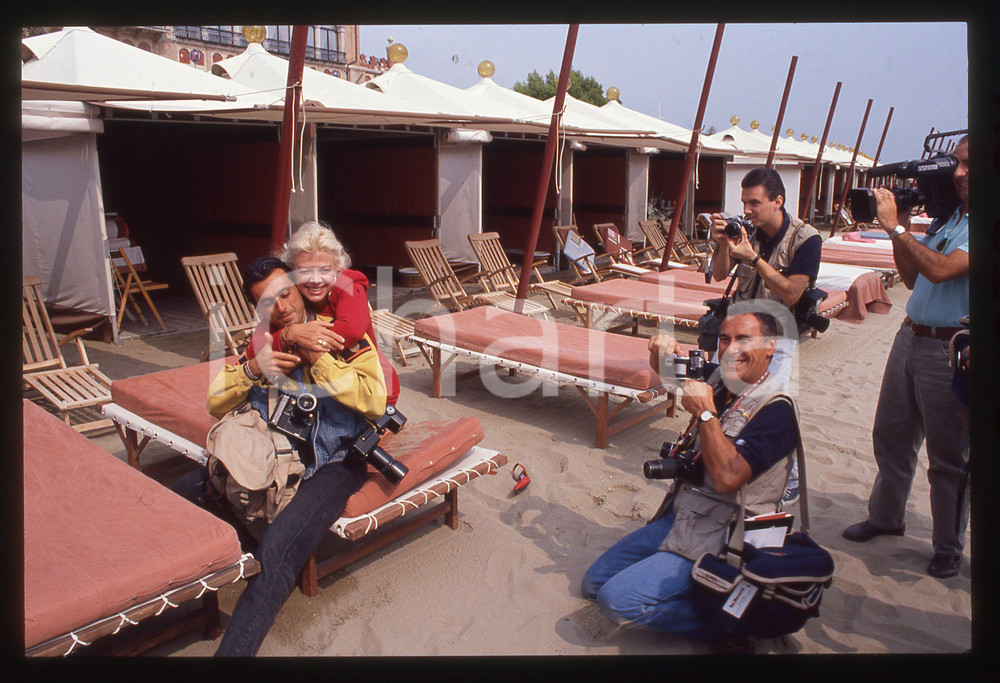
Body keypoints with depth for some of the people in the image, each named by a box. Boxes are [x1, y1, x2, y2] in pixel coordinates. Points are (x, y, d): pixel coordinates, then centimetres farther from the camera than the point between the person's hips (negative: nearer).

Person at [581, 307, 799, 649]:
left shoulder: (776, 410, -19)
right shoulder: (718, 379, 3)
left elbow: (728, 477, -30)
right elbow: (665, 369, 22)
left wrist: (705, 412, -23)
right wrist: (664, 349, -2)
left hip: (716, 539, -8)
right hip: (678, 516, 9)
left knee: (618, 599, -20)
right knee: (593, 584, 12)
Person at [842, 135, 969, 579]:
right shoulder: (946, 218, 13)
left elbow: (941, 269, -25)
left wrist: (895, 225, -19)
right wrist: (897, 232, 3)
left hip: (950, 348, -7)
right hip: (910, 337, 8)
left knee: (948, 454, 4)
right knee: (891, 435, 16)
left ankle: (949, 548, 21)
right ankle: (885, 517, 35)